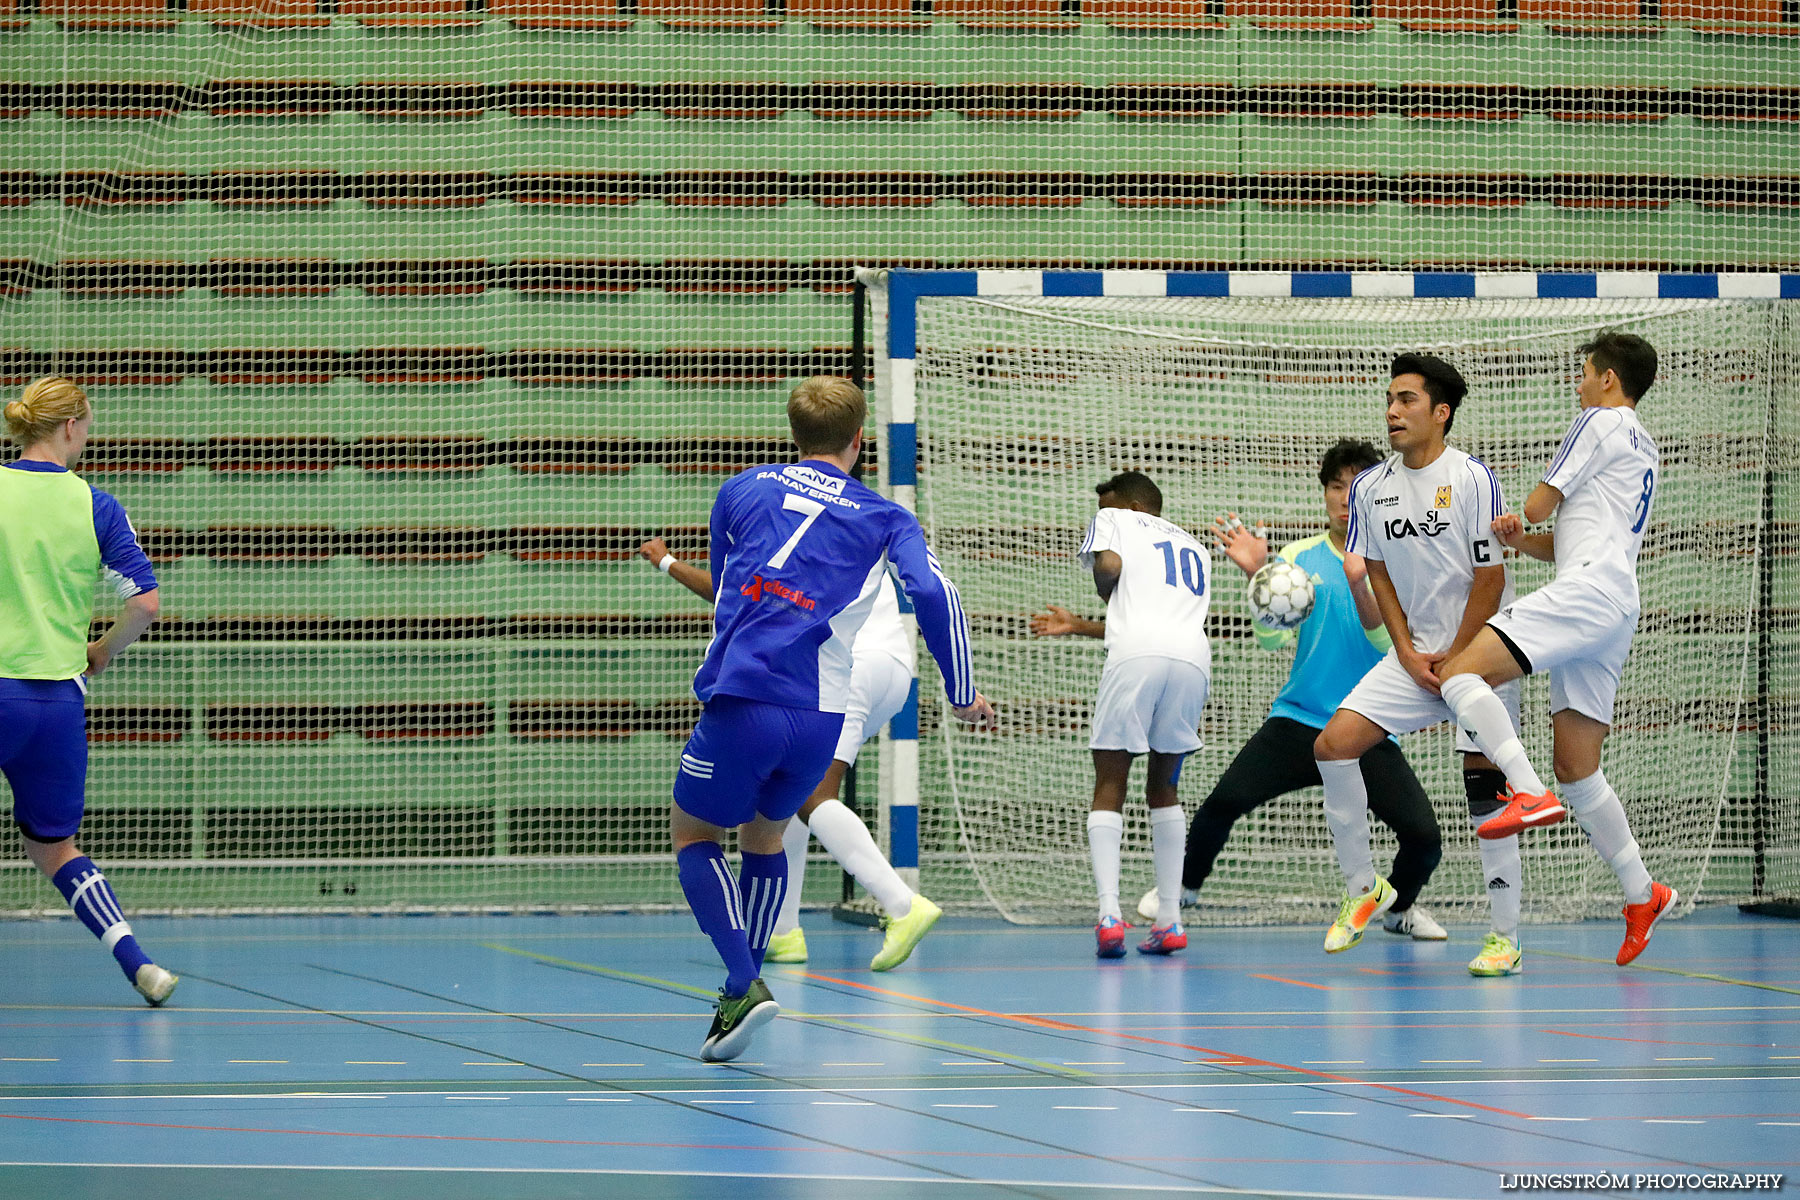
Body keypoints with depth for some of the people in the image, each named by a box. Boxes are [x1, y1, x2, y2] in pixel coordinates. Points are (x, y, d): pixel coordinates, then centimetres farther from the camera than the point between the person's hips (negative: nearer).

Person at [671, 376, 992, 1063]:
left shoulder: (742, 491, 14)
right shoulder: (883, 519, 11)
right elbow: (931, 592, -5)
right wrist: (963, 694, 4)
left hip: (740, 701, -2)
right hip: (822, 718, 2)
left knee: (693, 835, 15)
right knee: (764, 836, 26)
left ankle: (743, 986, -6)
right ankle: (740, 998, 25)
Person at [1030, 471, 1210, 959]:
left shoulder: (1114, 520, 20)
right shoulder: (1195, 550, 36)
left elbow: (1107, 564, -2)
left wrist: (1107, 594, 21)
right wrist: (1079, 626, 42)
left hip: (1135, 657, -5)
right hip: (1193, 658, 5)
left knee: (1109, 786, 3)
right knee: (1163, 788, 19)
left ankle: (1109, 914, -13)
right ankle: (1169, 920, 12)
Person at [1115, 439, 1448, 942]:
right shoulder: (1299, 557, 5)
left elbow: (1387, 641, -14)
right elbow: (1270, 637, -3)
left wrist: (1358, 585, -30)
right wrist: (1257, 574, -18)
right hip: (1298, 720, 1)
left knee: (1424, 836, -13)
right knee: (1223, 801, -17)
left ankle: (1400, 906, 21)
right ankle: (1185, 885, 13)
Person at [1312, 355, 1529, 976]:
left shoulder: (1472, 478, -12)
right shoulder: (1371, 487, 5)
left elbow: (1490, 577, -11)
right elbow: (1379, 573, 11)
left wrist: (1453, 659, -11)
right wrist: (1408, 653, 0)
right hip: (1415, 654, 6)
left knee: (1483, 785, -9)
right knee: (1333, 745, -9)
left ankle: (1505, 936, -2)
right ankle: (1363, 886, 6)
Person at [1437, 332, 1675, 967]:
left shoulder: (1603, 422, 3)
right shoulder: (1644, 448, 31)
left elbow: (1540, 504, 5)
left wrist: (1517, 520, 28)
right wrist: (1522, 538, 14)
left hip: (1589, 586, -10)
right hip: (1614, 611, 10)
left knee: (1461, 674, -22)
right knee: (1575, 769, 9)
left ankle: (1530, 795, -35)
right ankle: (1641, 894, 8)